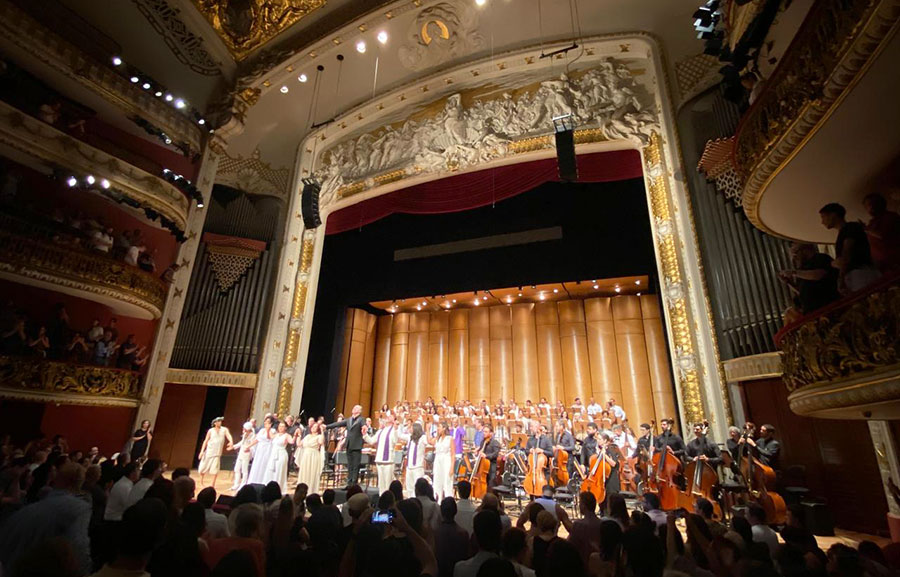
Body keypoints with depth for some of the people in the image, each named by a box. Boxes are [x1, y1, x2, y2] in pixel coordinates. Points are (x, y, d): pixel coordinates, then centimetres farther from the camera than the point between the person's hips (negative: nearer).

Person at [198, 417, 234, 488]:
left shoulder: (224, 430, -4)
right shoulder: (211, 430, -1)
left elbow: (229, 436, -20)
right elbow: (206, 441, 4)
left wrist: (231, 442, -40)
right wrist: (202, 451, -3)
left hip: (217, 453, -1)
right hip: (208, 451, 1)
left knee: (215, 469, -7)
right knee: (203, 467, 9)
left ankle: (213, 485, 6)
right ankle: (201, 482, 34)